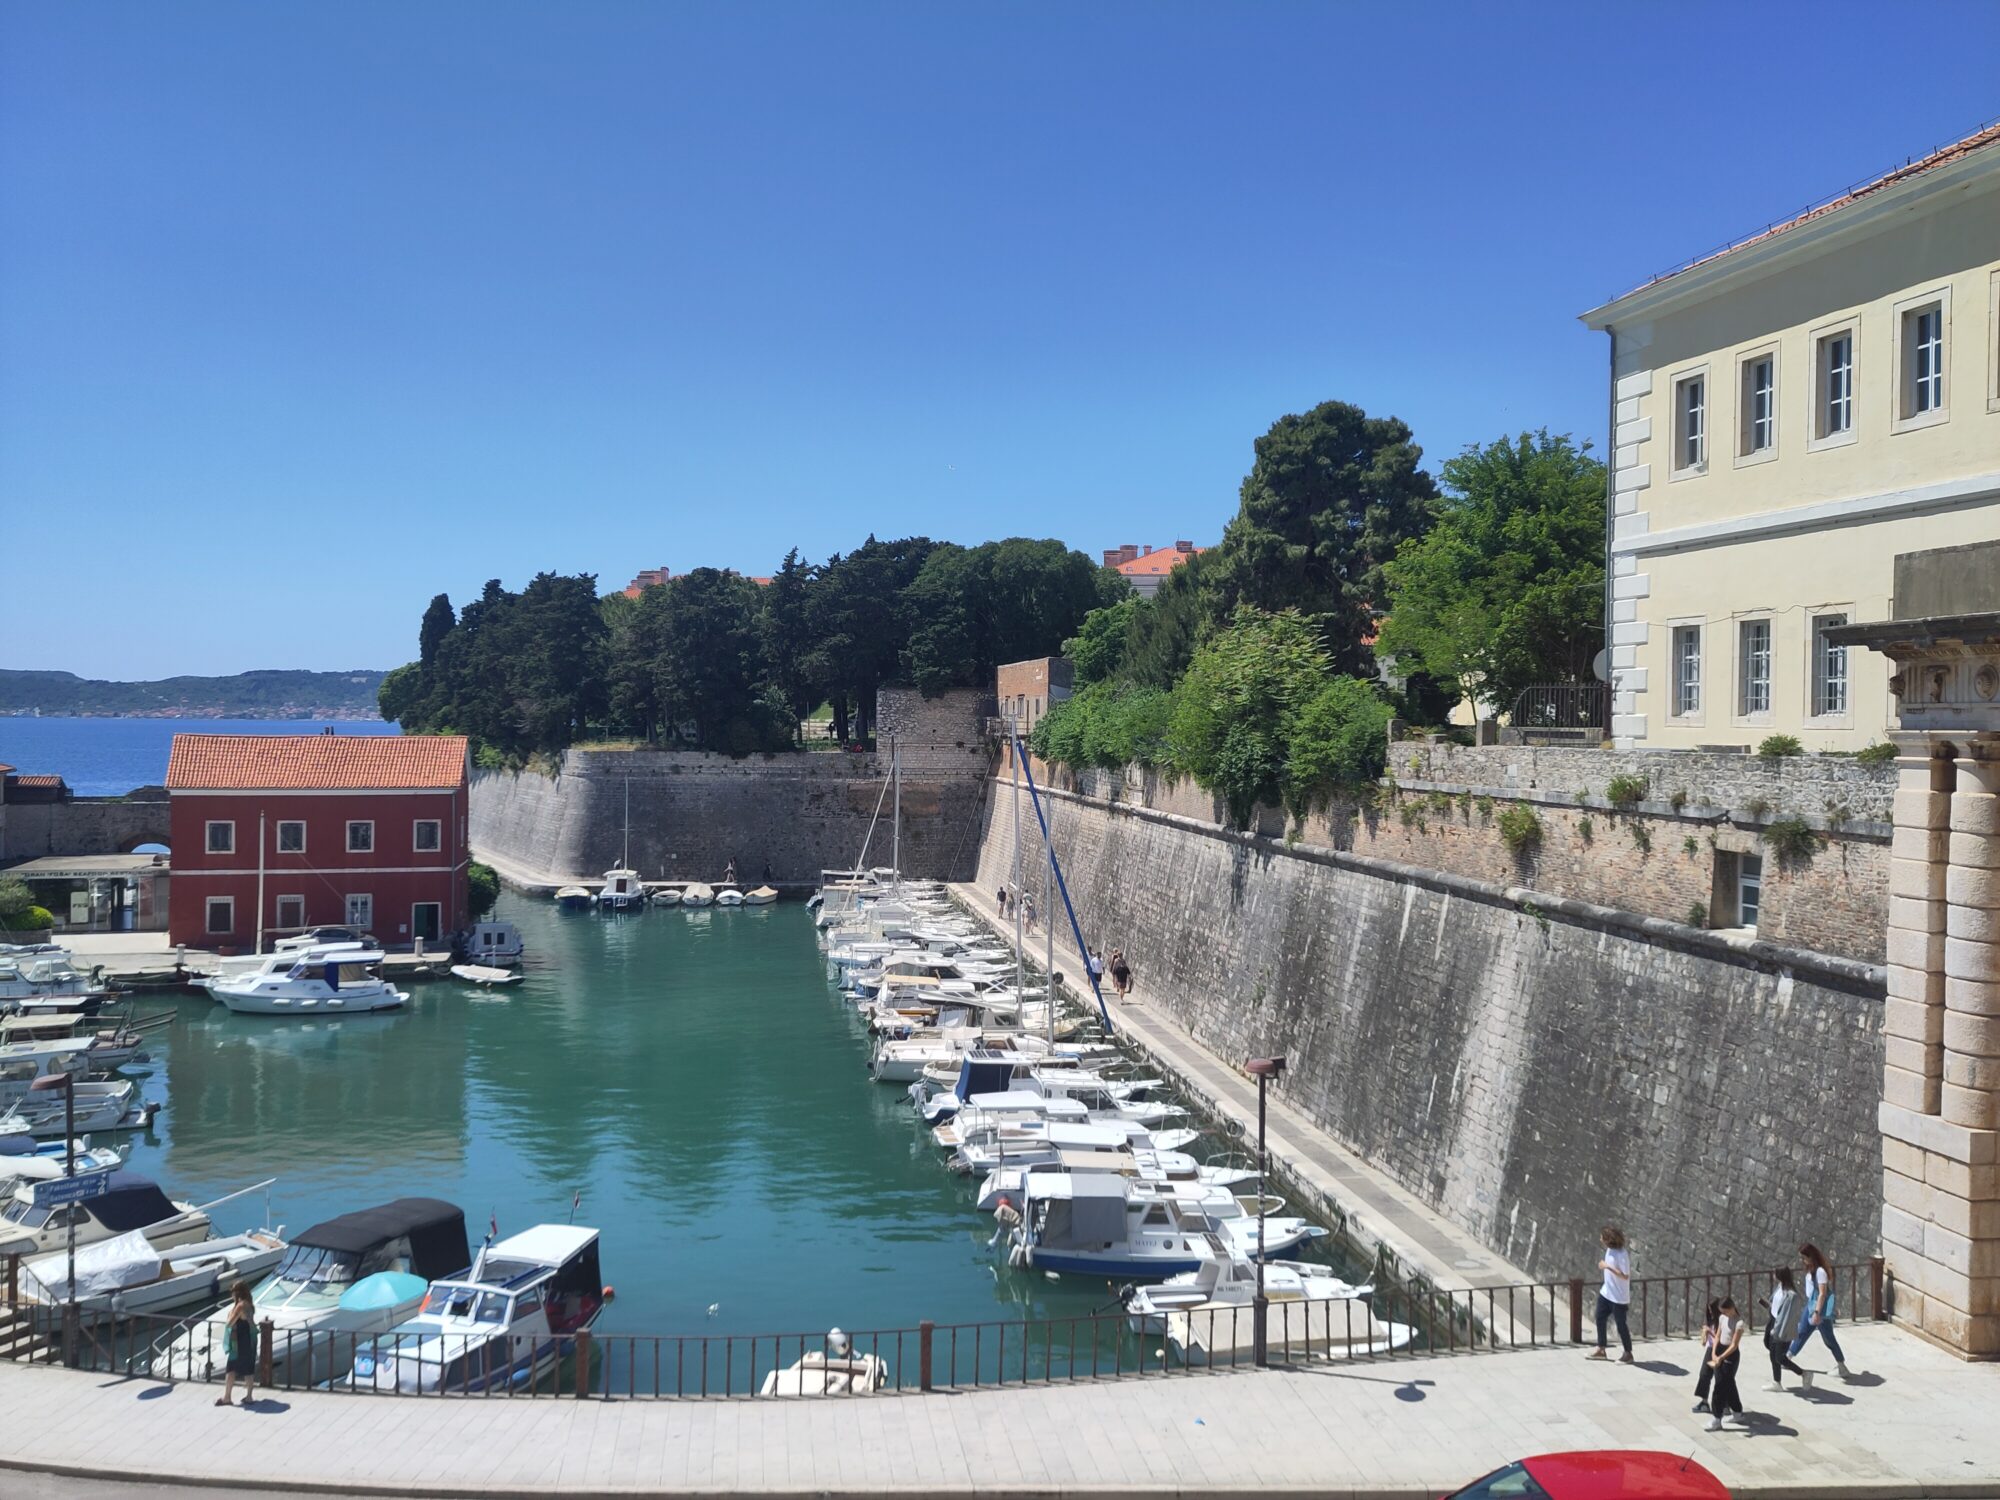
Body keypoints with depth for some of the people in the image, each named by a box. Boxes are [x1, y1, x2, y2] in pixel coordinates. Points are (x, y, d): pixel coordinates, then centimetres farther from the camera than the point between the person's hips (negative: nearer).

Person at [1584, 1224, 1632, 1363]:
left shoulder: (1622, 1254, -26)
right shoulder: (1609, 1249, 2)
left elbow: (1625, 1275, -28)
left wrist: (1607, 1267, -29)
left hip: (1619, 1297, -9)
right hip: (1606, 1292, 9)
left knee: (1621, 1325, 5)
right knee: (1600, 1319, 15)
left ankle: (1628, 1353, 22)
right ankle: (1600, 1349, 29)